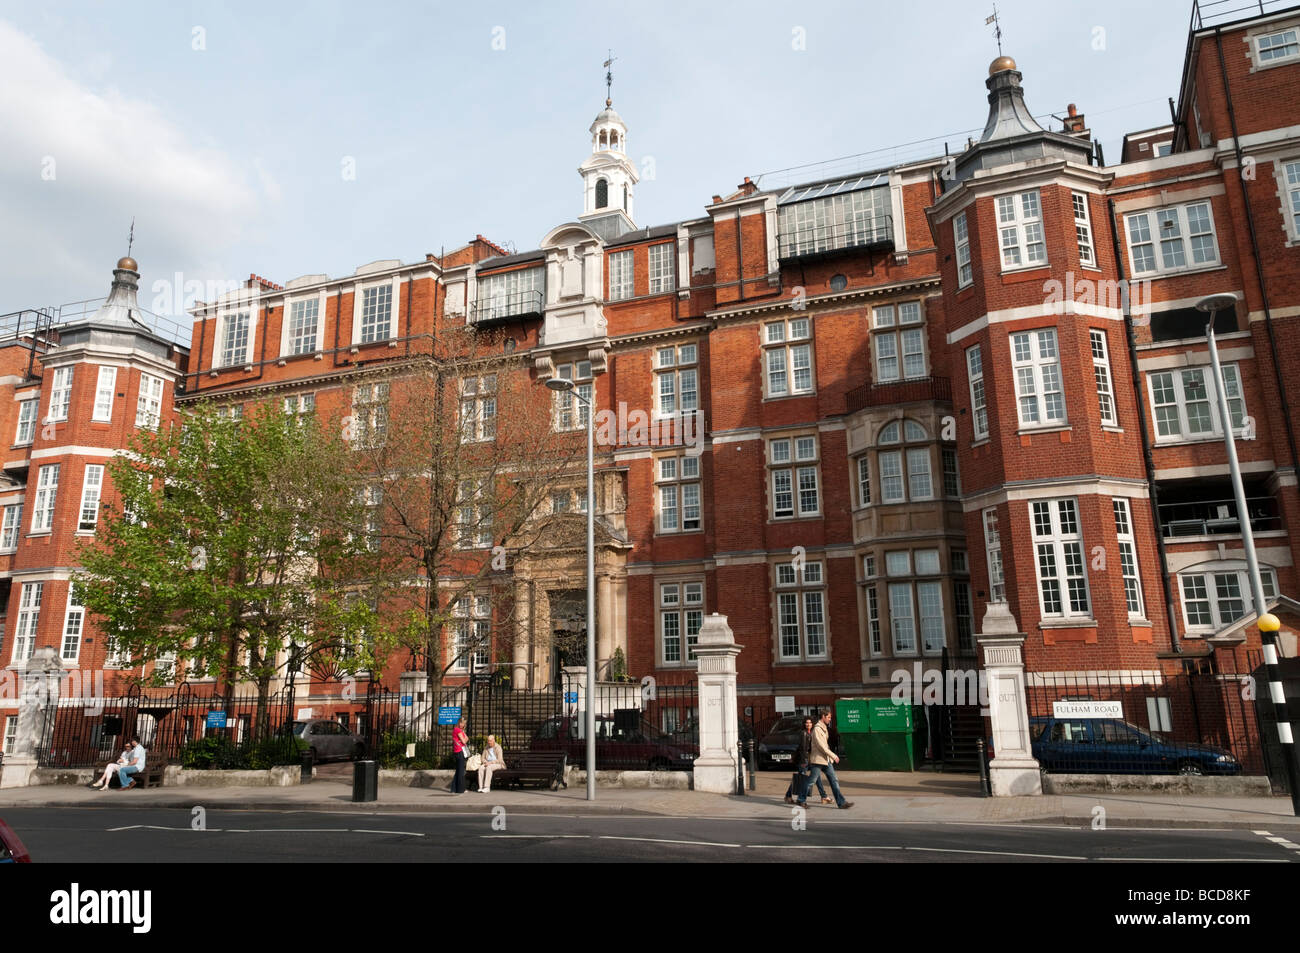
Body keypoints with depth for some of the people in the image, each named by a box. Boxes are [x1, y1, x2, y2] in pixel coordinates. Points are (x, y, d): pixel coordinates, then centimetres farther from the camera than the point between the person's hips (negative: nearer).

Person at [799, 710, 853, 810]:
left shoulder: (824, 728, 16)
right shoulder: (817, 728, -14)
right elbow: (820, 745, -19)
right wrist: (833, 755, -17)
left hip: (827, 760, 9)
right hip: (818, 759, -9)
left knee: (834, 780, 4)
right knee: (811, 781, 0)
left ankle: (841, 802, 3)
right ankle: (802, 800, 12)